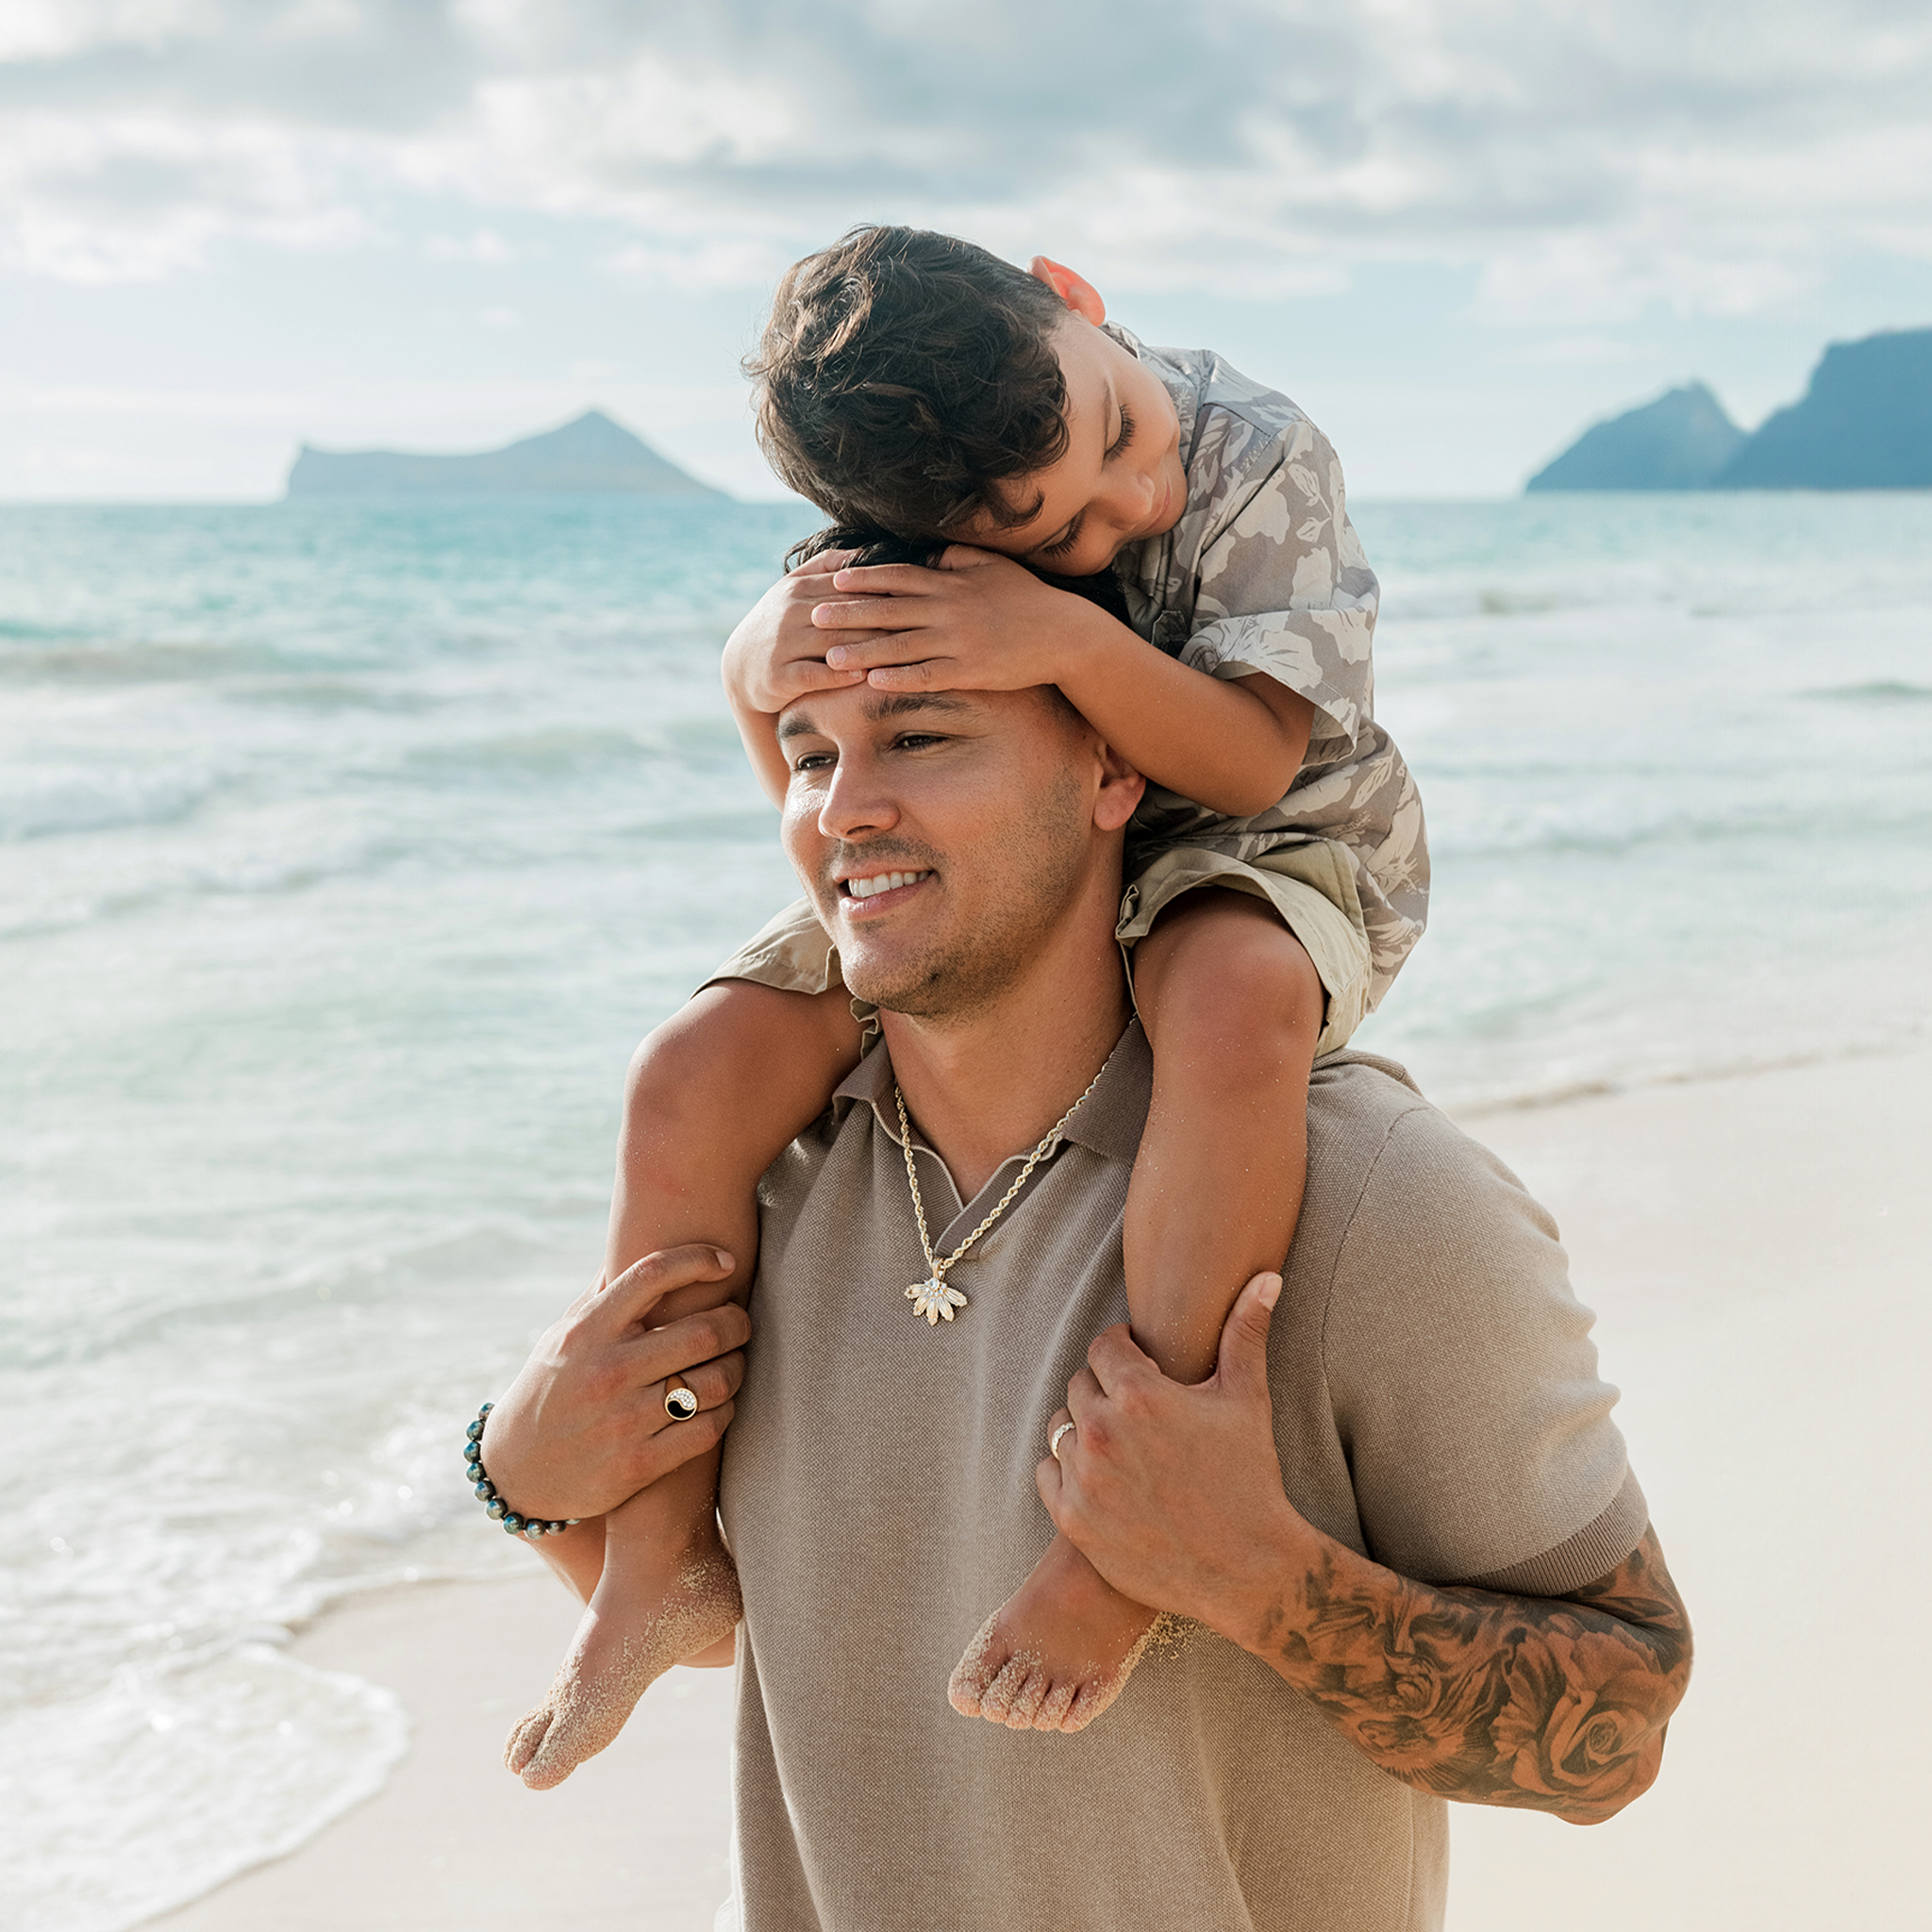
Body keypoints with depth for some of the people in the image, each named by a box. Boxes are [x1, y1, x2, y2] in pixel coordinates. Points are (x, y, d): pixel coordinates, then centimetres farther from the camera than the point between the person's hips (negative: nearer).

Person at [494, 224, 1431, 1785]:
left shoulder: (1262, 459, -21)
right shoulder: (908, 513, -11)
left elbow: (1253, 761, -27)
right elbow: (823, 798, -4)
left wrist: (1073, 639, -43)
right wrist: (766, 668, -27)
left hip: (1251, 852, -3)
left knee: (1235, 998, -43)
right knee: (699, 1078, -16)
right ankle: (664, 1551, -2)